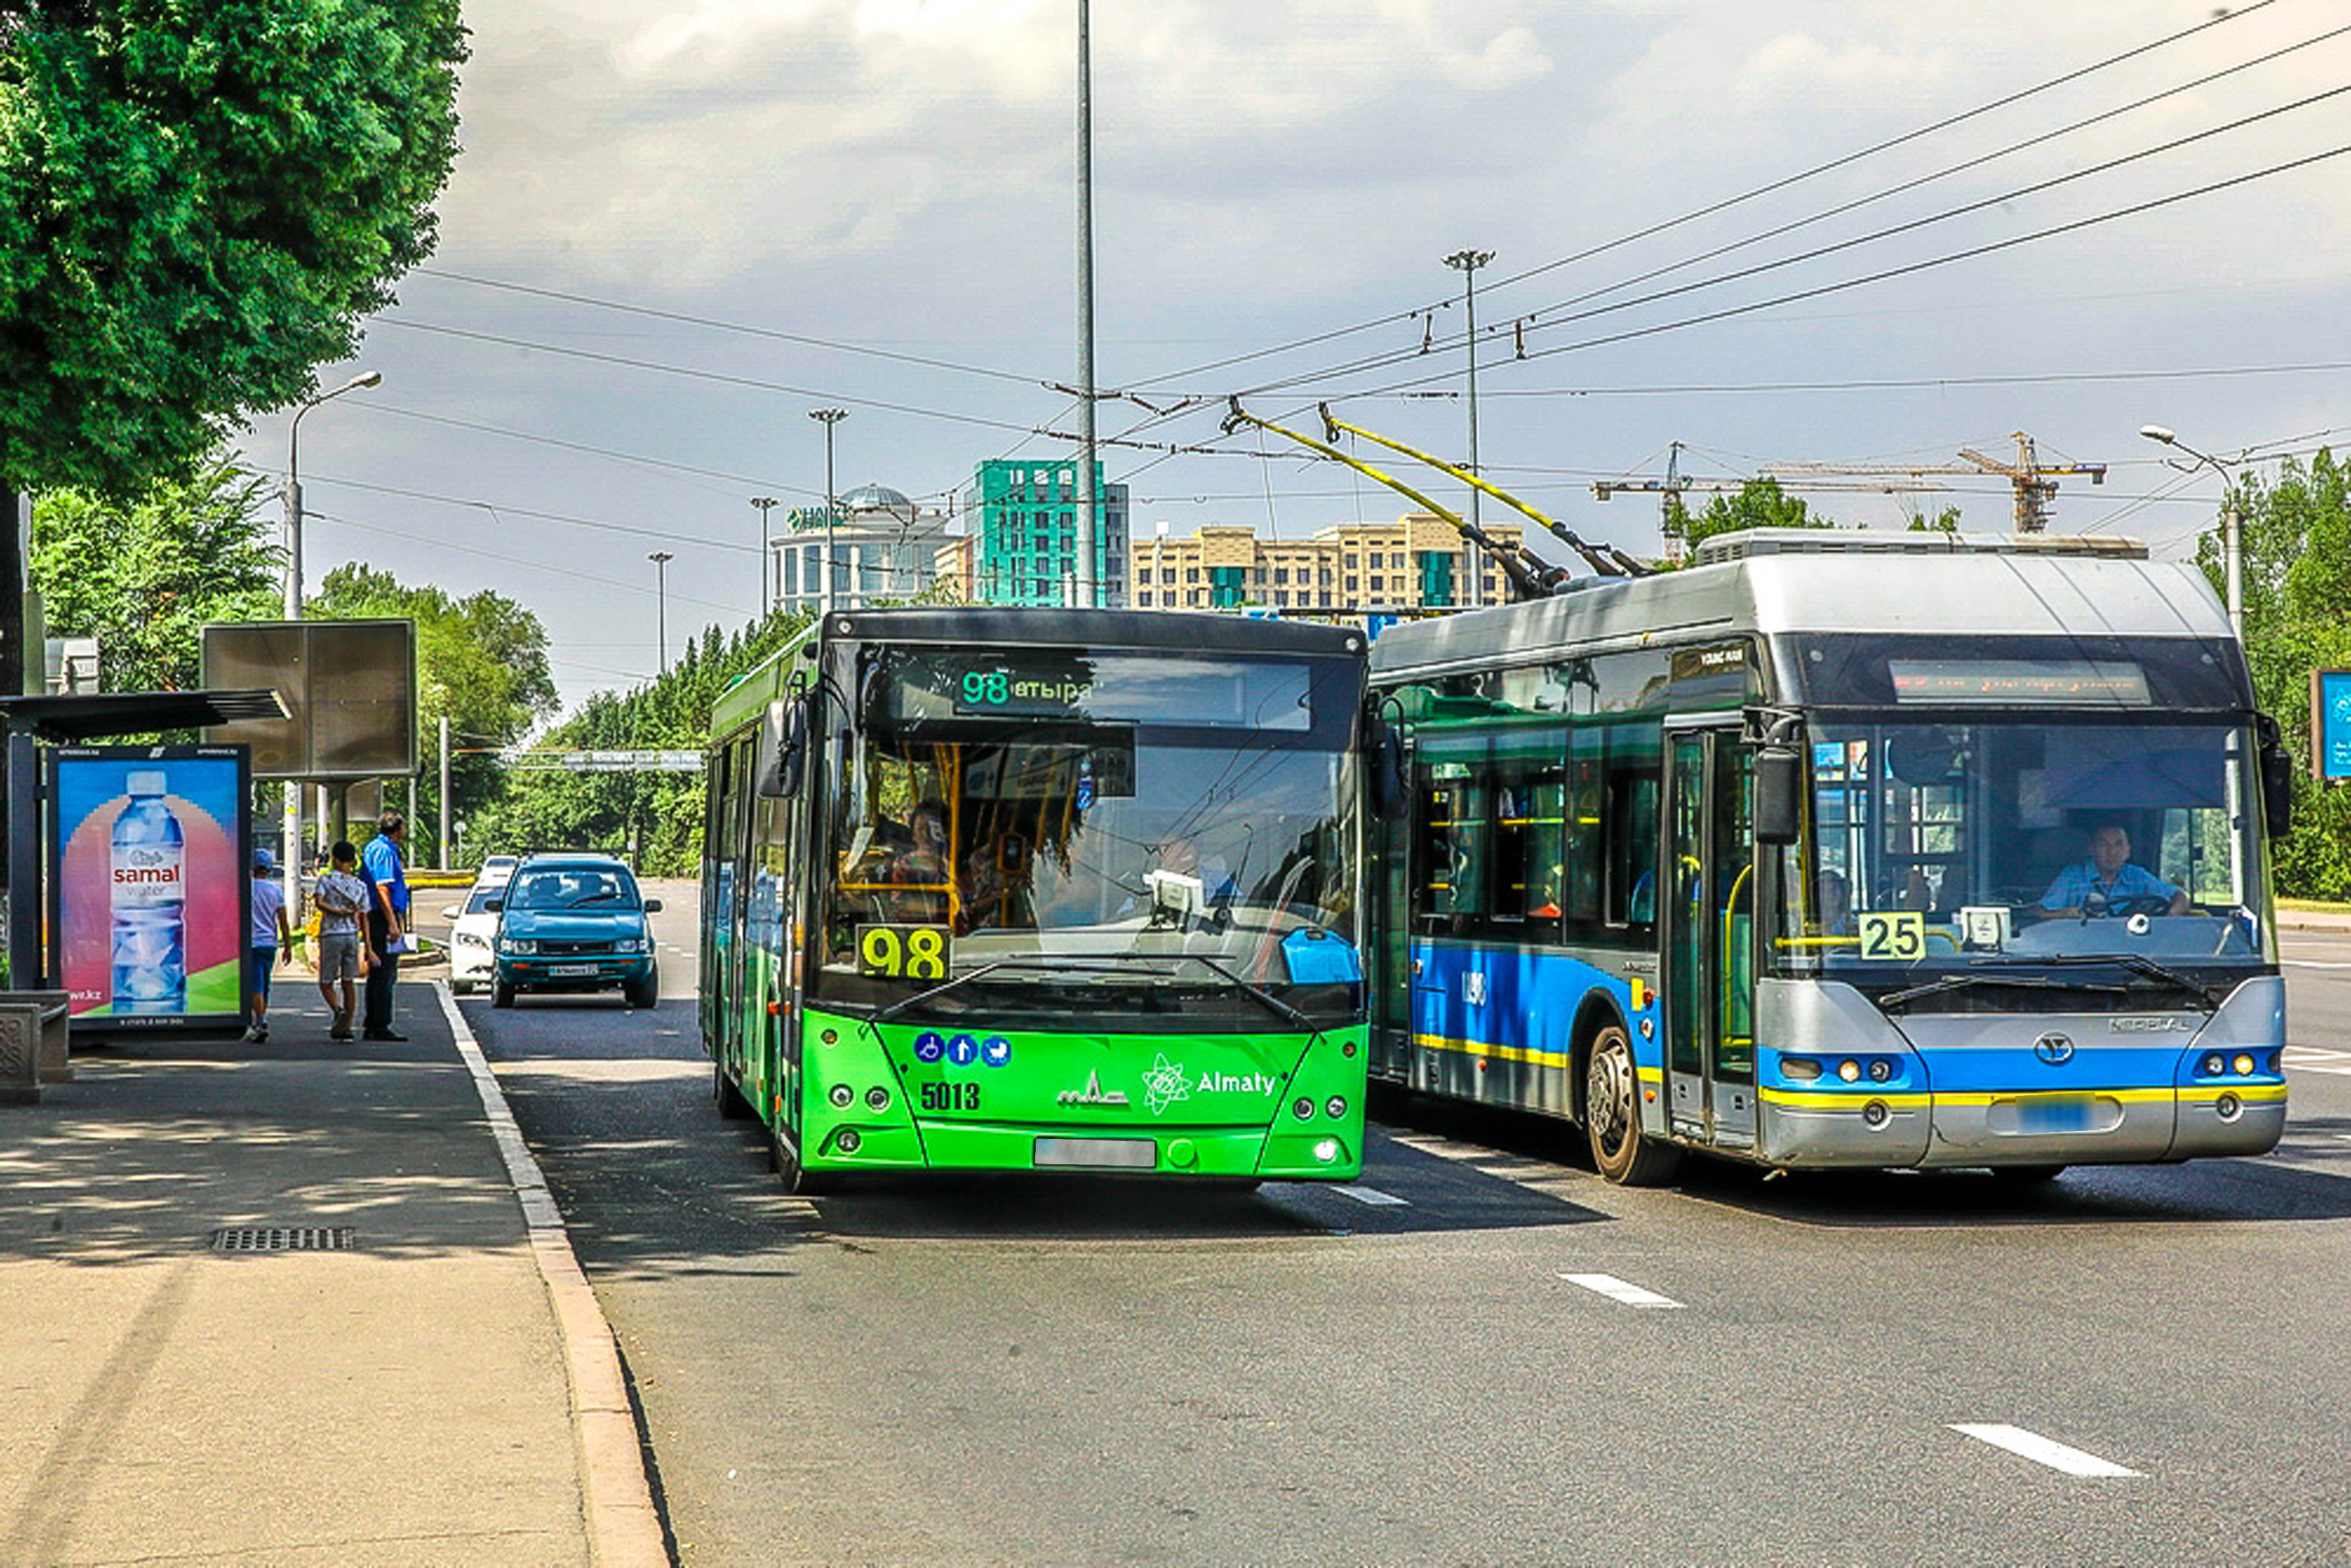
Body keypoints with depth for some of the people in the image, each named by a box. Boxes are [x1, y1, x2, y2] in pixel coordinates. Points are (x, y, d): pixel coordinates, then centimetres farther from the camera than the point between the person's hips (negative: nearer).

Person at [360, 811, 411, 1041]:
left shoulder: (372, 848, 19)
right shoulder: (385, 851, -13)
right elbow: (381, 888, -20)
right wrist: (393, 923, -23)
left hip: (373, 918, 11)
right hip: (384, 918, -11)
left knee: (377, 975, 13)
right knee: (385, 976, -9)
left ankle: (371, 1027, 17)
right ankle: (381, 1028, -9)